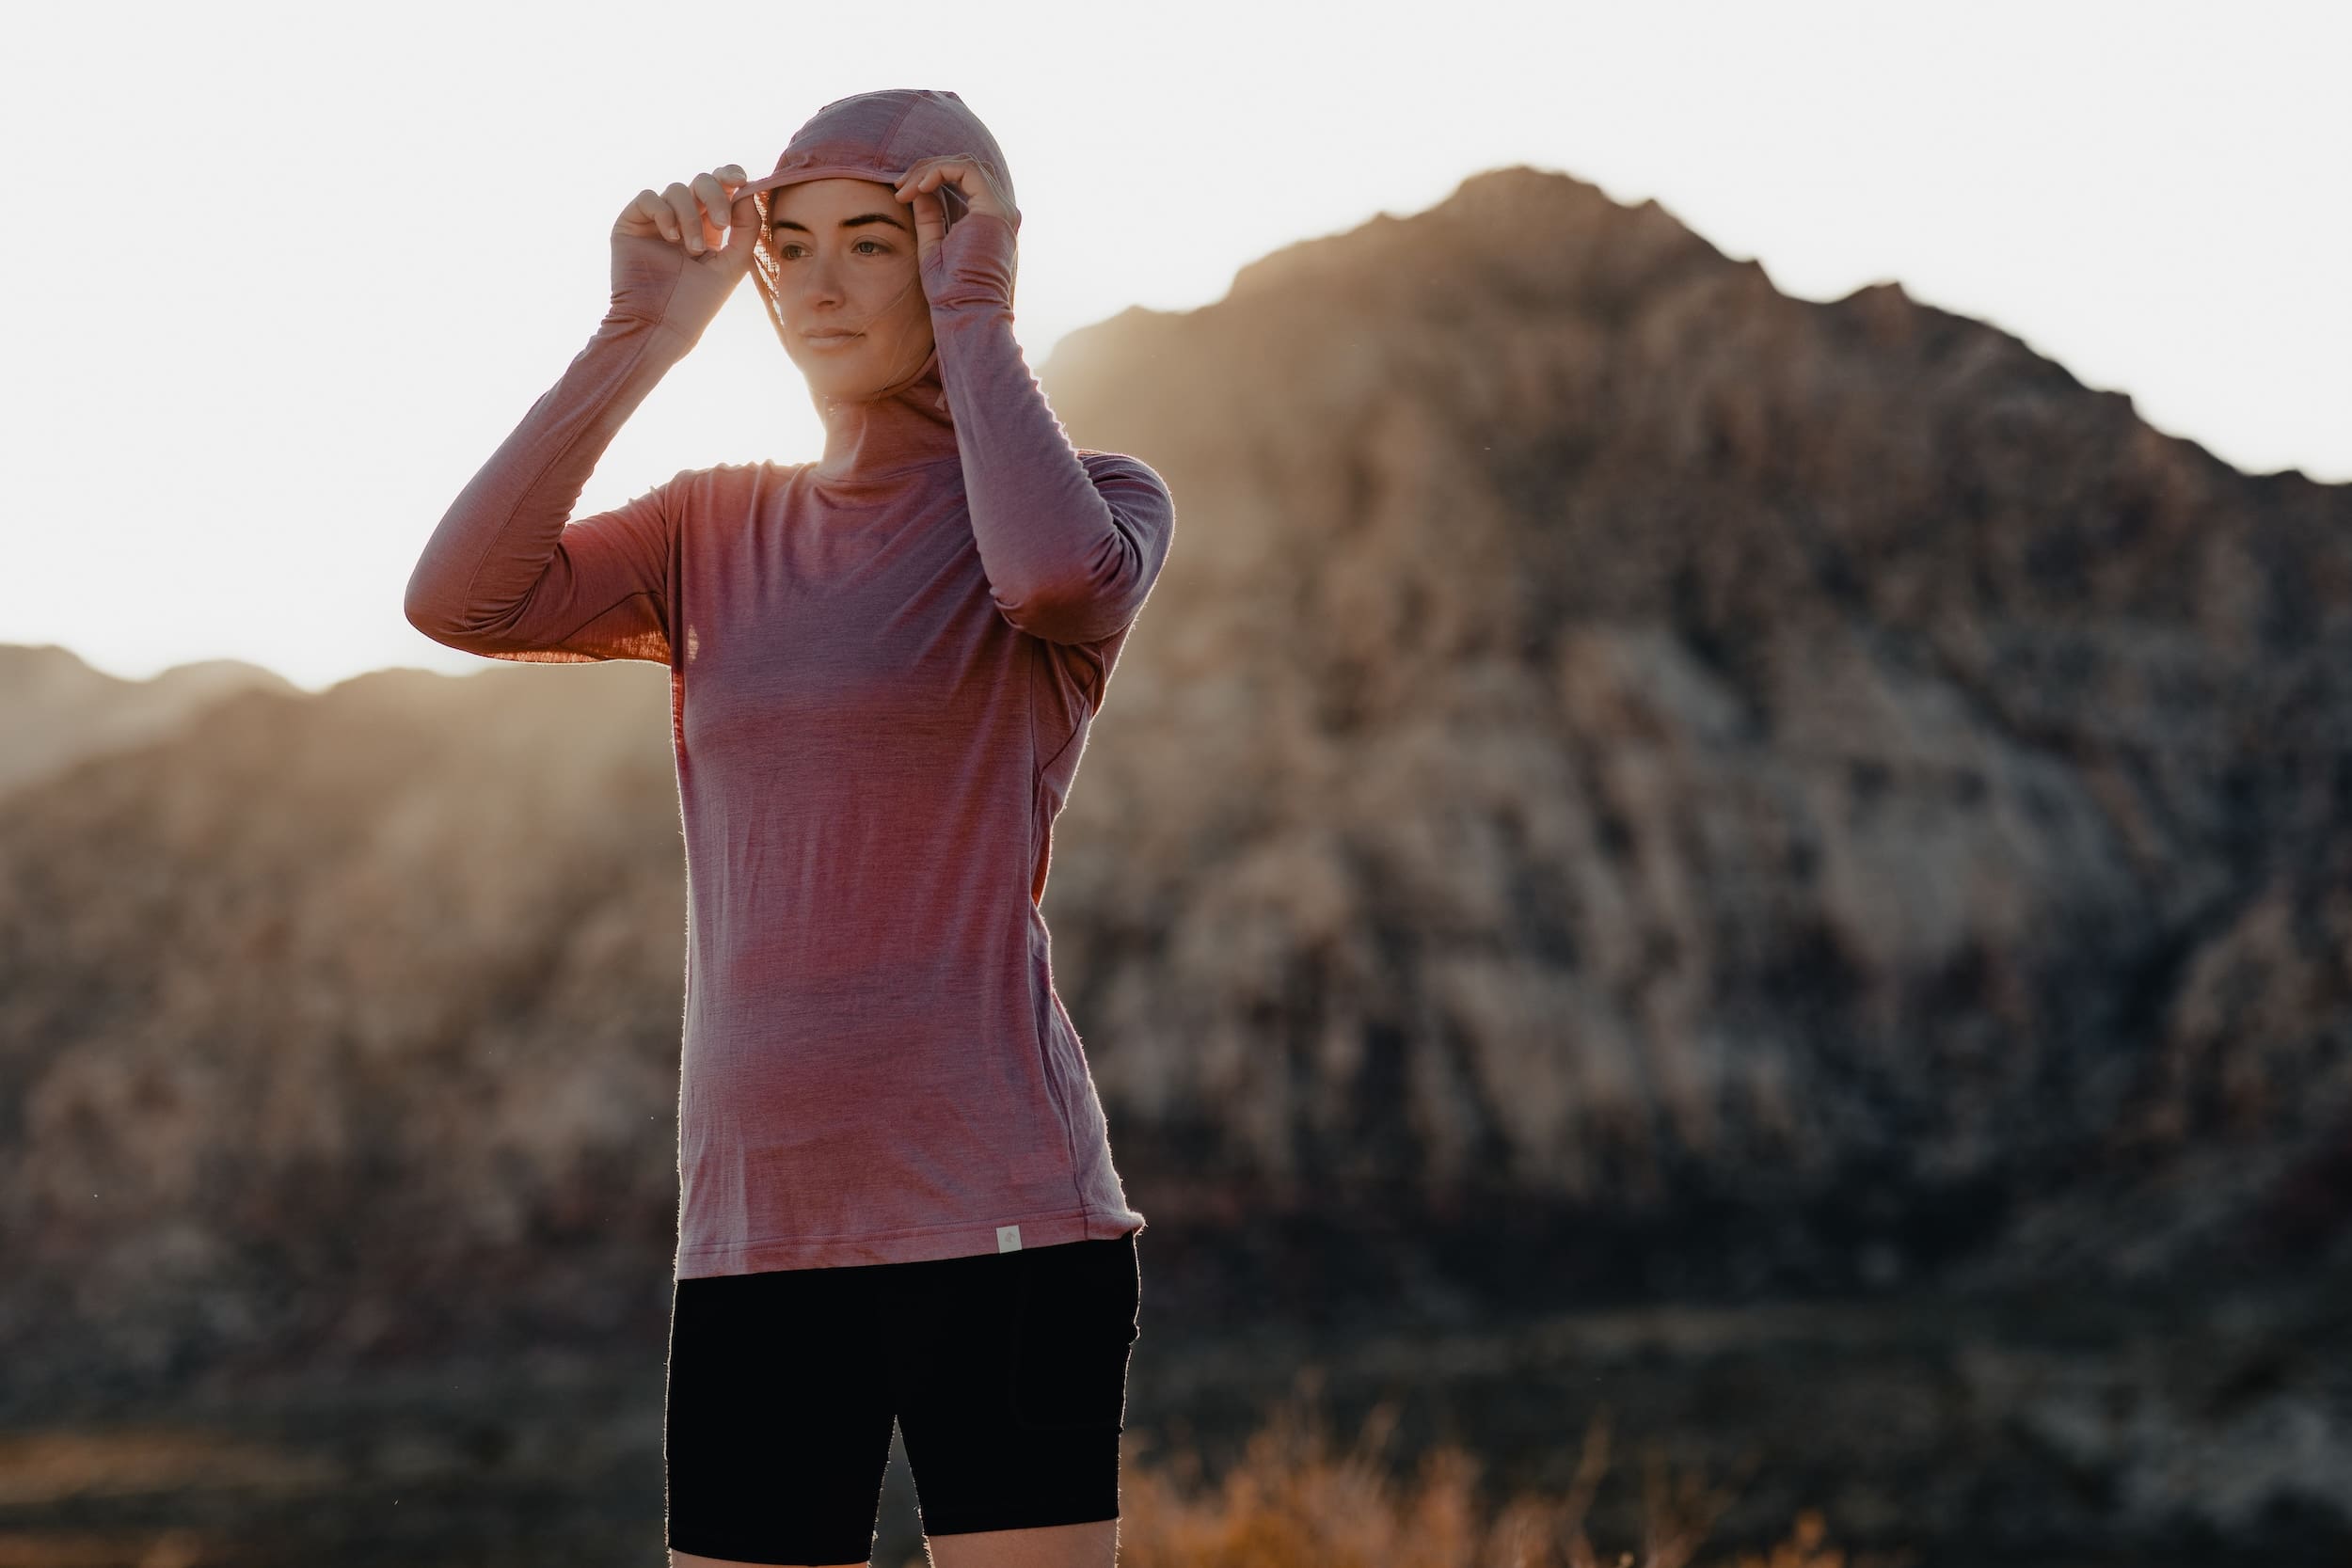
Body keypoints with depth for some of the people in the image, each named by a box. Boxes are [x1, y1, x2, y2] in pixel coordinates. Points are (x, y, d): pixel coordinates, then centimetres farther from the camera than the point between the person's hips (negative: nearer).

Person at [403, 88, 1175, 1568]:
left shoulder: (1102, 499, 2)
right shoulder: (718, 533, 15)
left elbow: (1061, 573, -24)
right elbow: (464, 599, -2)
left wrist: (973, 306, -9)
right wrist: (643, 333, -1)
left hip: (995, 1212, -5)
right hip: (753, 1237, 5)